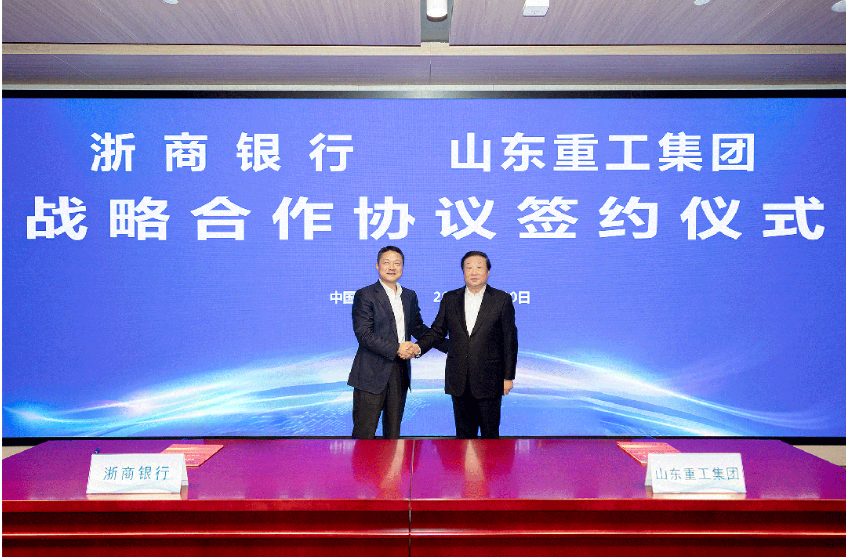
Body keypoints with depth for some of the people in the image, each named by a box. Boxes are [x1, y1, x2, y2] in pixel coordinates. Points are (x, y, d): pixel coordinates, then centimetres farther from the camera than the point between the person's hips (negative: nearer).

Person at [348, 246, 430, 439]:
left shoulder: (410, 296, 14)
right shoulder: (364, 295, -5)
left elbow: (418, 327, 19)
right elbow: (363, 334, -13)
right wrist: (396, 349, -17)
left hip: (401, 372, 6)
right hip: (372, 373, -5)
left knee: (393, 430, 14)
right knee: (364, 432, -1)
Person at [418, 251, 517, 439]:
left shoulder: (502, 300, -2)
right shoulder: (450, 299, 7)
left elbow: (510, 340, -1)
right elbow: (437, 331, 8)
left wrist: (508, 376, -3)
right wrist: (417, 347, -11)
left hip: (489, 380, -3)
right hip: (459, 380, 3)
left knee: (490, 431, 6)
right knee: (463, 431, 12)